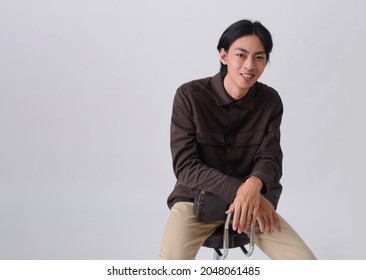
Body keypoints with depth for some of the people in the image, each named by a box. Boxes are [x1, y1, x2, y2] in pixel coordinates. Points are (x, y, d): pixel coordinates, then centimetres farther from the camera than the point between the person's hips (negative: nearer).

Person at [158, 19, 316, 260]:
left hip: (251, 200, 3)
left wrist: (253, 185, -32)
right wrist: (238, 190, -30)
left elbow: (270, 159, -7)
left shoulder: (270, 101, -4)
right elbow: (185, 166, -16)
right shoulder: (189, 96, -14)